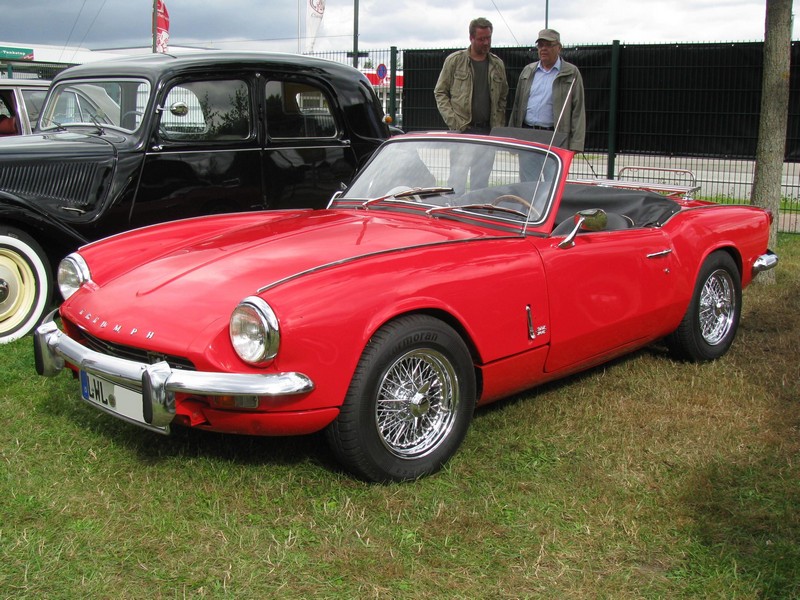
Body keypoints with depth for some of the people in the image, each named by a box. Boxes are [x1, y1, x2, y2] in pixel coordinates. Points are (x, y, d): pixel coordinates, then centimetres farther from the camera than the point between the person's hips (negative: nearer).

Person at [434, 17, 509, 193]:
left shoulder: (497, 64, 11)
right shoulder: (455, 60, 1)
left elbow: (503, 97, 17)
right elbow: (440, 92, 2)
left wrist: (499, 126, 6)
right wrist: (452, 120, -8)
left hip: (488, 132, 4)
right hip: (461, 131, -3)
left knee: (482, 178, 8)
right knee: (457, 177, -7)